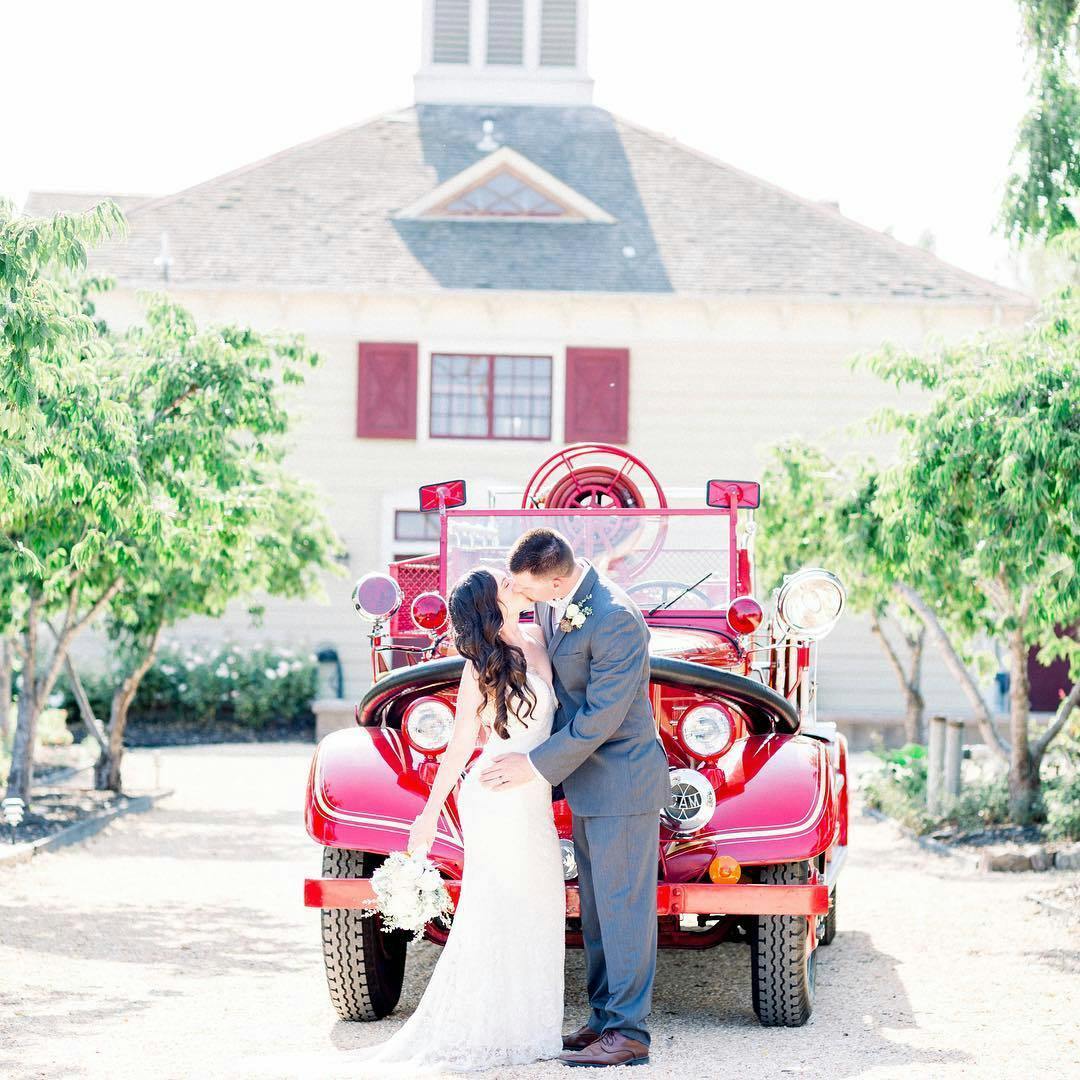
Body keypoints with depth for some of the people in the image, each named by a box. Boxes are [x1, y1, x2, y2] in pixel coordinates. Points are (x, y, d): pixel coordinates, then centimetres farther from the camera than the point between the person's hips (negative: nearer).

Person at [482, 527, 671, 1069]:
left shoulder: (616, 621, -25)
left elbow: (600, 717, -24)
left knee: (623, 905, -3)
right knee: (596, 904, 14)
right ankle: (604, 1017, 22)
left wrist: (537, 764, -17)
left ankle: (629, 1031, 3)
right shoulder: (551, 602, 3)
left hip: (622, 782, -9)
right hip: (587, 782, 9)